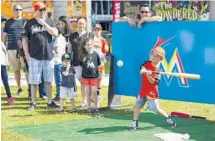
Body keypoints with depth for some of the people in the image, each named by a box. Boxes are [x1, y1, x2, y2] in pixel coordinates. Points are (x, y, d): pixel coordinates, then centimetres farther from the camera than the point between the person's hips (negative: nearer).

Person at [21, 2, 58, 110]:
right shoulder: (29, 23, 1)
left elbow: (55, 33, -9)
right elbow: (24, 39, 2)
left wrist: (43, 23, -12)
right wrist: (27, 54, -5)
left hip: (48, 56, 2)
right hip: (34, 57, -2)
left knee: (48, 81, 9)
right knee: (34, 81, 1)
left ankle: (50, 102, 18)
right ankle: (33, 103, 10)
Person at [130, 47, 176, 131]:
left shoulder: (156, 70, -13)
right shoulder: (147, 64, 0)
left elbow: (153, 82, -21)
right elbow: (142, 70, -15)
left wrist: (148, 75, -36)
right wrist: (145, 71, -36)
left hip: (152, 92, -5)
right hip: (143, 90, 5)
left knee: (156, 109, -2)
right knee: (137, 105, -5)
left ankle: (168, 118, 18)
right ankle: (135, 123, 3)